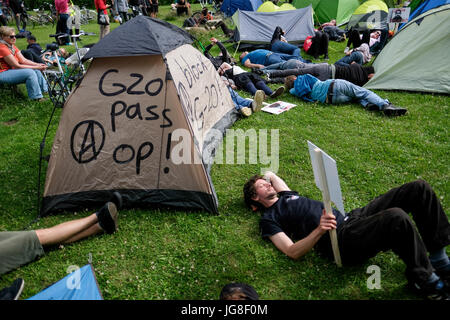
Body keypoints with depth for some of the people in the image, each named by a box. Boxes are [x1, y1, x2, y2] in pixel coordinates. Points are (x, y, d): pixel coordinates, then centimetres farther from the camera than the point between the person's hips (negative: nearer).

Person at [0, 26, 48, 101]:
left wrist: (37, 64, -13)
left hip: (12, 70, 9)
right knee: (30, 72, -26)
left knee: (37, 71, -7)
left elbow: (23, 60, 4)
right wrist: (36, 67, -21)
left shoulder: (12, 46, 11)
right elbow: (17, 66, -20)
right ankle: (37, 98, -24)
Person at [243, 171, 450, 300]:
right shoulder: (269, 219, 3)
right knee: (397, 217, -36)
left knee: (419, 188, -2)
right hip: (343, 241, -9)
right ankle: (423, 279, -11)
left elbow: (269, 173, 47)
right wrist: (319, 230, -23)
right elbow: (293, 252, -11)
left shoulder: (285, 195, 27)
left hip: (352, 217, 9)